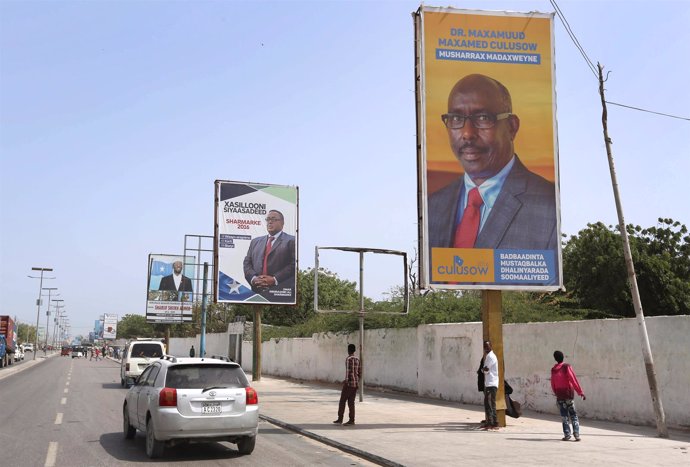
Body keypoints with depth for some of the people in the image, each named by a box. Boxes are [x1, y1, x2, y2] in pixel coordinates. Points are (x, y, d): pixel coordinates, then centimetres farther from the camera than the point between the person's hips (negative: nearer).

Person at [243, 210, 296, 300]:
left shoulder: (291, 241, 4)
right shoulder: (255, 241, 22)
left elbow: (293, 264, -6)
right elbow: (247, 262, 16)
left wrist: (275, 279, -14)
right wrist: (253, 278, -3)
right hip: (257, 292, 4)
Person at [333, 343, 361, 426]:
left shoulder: (348, 359, -11)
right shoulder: (357, 359, 12)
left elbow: (349, 371, -21)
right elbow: (359, 373, 15)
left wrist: (346, 380, -19)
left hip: (349, 383, -7)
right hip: (356, 384, 7)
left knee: (342, 401, 0)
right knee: (351, 401, 7)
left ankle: (340, 419, 0)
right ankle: (351, 420, 3)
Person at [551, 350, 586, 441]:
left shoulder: (553, 370, 2)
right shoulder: (567, 367, -8)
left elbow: (553, 384, 6)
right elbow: (574, 380, -13)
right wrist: (580, 392, -14)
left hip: (560, 396, 2)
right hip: (569, 394, -2)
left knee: (564, 416, 7)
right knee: (573, 415, 6)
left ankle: (567, 434, -1)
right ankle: (576, 433, -6)